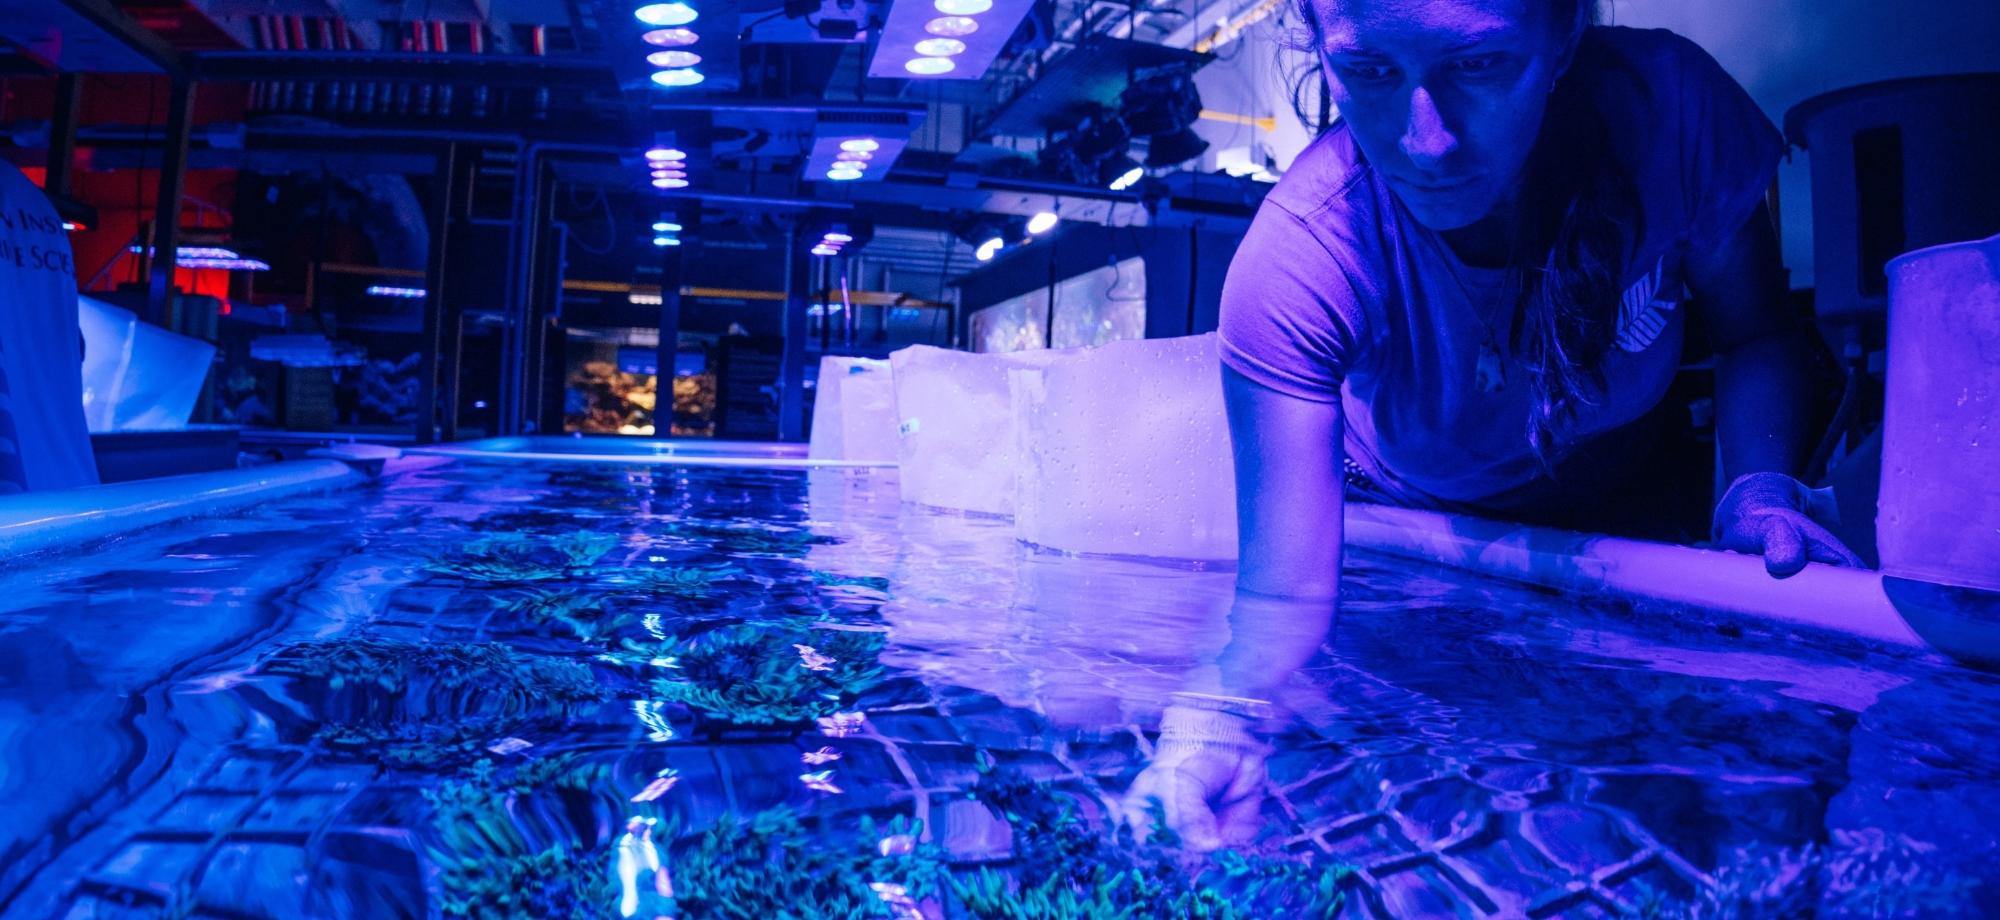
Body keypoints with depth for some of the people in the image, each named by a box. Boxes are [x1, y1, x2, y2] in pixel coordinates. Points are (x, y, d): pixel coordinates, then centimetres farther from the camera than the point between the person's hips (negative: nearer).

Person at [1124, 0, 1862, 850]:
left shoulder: (1666, 103, -27)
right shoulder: (1292, 267, -36)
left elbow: (1758, 333, -7)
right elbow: (1286, 593, -39)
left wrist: (1760, 487, -26)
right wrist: (1214, 721, -60)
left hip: (1631, 512, 3)